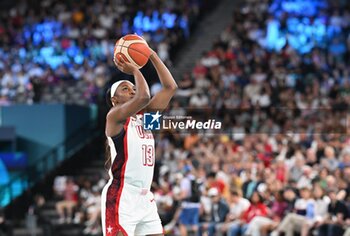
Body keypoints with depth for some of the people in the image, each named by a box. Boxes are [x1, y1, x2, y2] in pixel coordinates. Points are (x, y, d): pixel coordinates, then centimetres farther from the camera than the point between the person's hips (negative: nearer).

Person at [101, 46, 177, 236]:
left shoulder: (144, 116, 16)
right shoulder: (114, 117, -6)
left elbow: (170, 87, 13)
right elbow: (143, 97, -22)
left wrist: (152, 56, 10)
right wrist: (135, 70, -6)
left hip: (145, 198, 8)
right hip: (120, 197, -8)